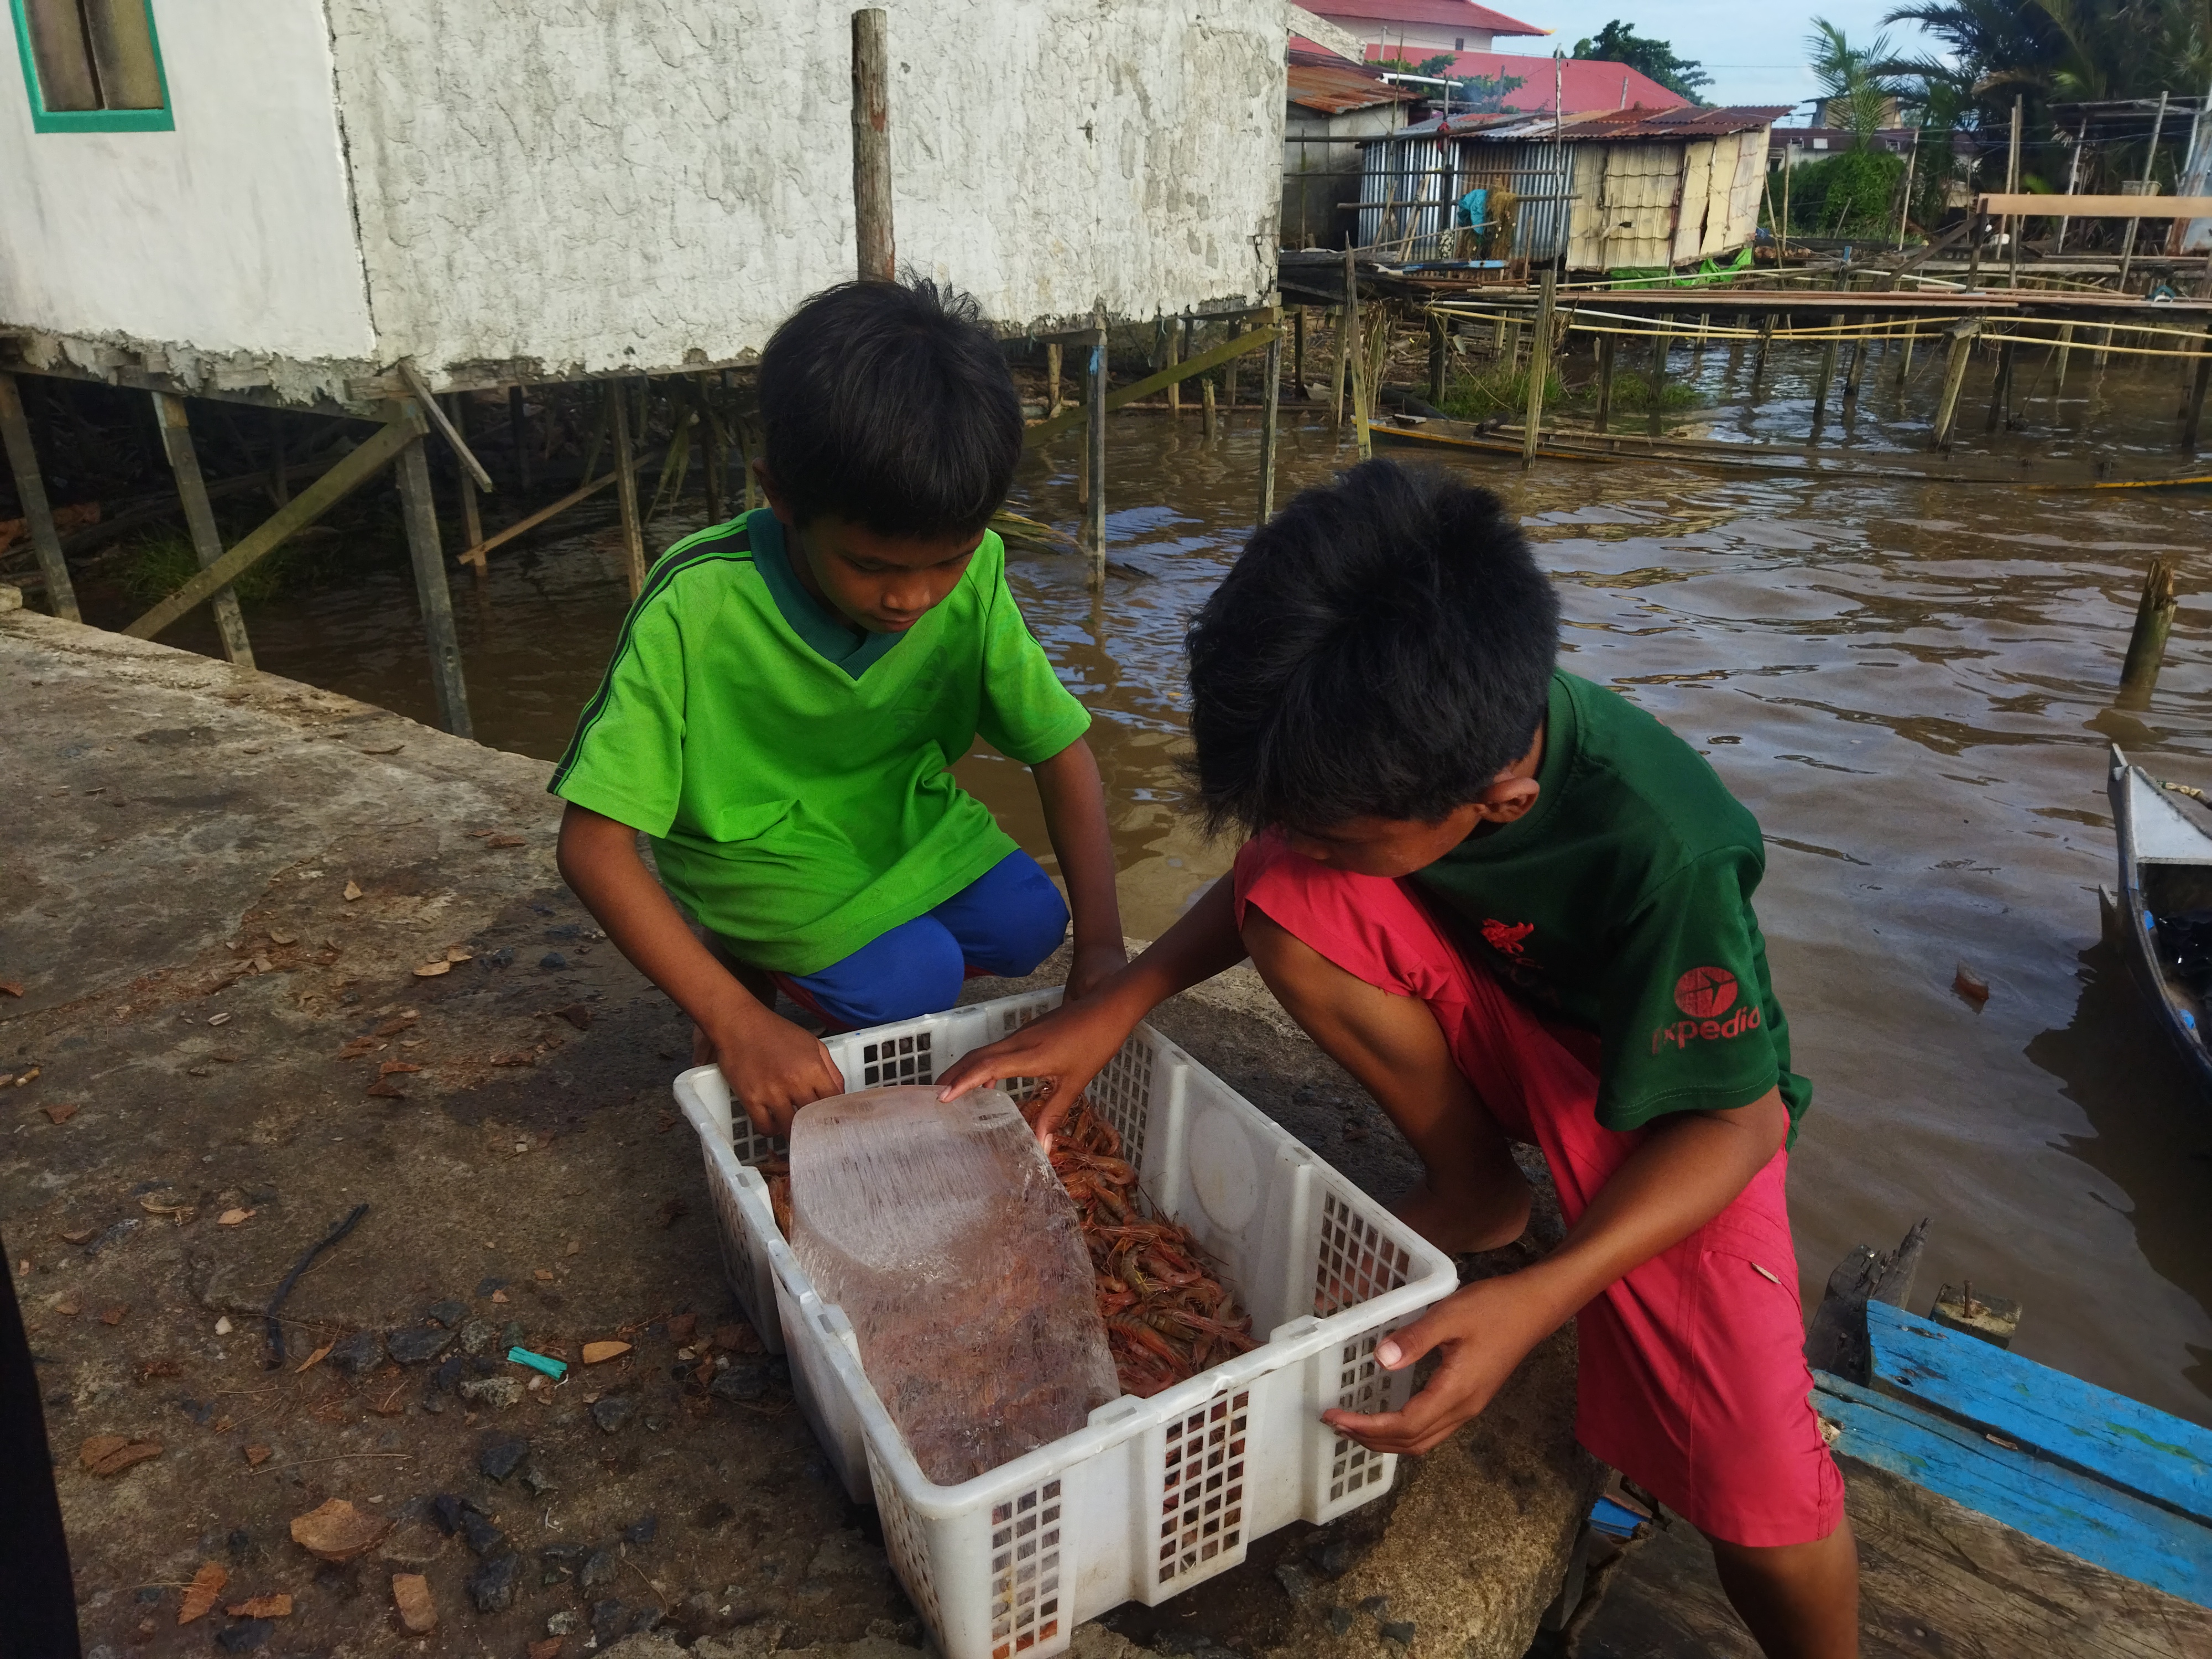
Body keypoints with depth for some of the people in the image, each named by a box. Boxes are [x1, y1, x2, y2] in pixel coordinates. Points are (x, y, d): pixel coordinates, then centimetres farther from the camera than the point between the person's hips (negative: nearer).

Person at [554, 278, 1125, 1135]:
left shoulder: (971, 573, -20)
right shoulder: (695, 610, -30)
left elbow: (1061, 750, -13)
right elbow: (594, 846, -28)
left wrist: (1102, 942, -24)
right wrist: (735, 1018, -35)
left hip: (903, 812, 5)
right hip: (752, 846, -5)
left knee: (1027, 923, -16)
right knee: (909, 981, -25)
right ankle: (747, 973, 6)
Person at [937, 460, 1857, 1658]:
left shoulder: (1664, 852, -37)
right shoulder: (1405, 740, -23)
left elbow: (1734, 1118, -25)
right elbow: (1278, 871, -3)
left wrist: (1537, 1303, -36)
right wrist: (1115, 1006, -14)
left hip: (1672, 1088, -4)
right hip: (1486, 1015, 5)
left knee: (1761, 1507, -21)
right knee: (1287, 914, -25)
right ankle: (1474, 1194, -1)